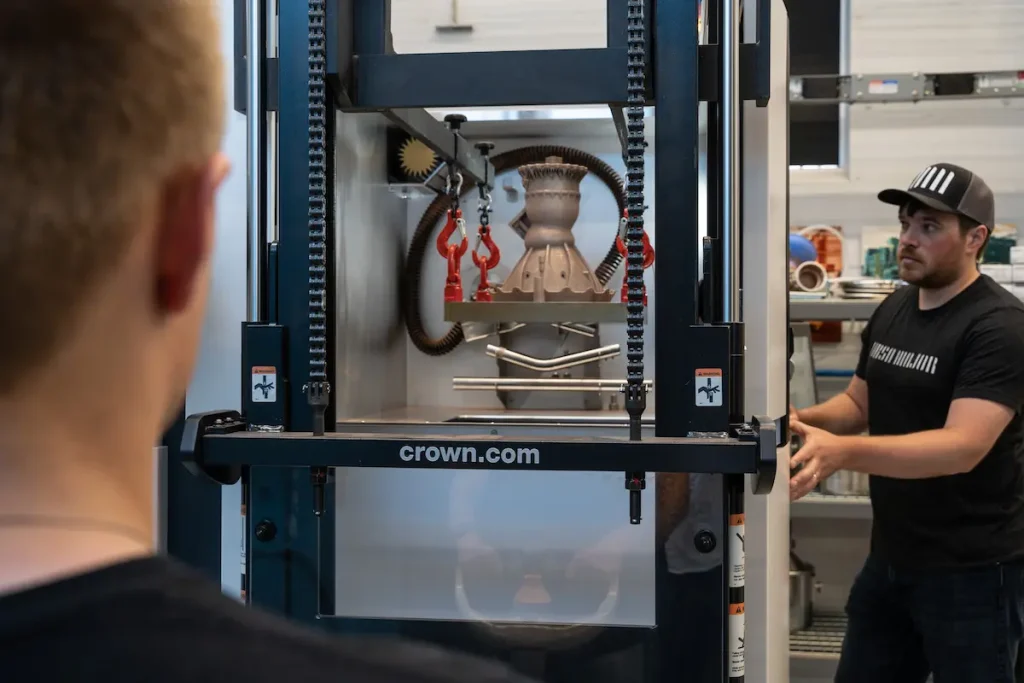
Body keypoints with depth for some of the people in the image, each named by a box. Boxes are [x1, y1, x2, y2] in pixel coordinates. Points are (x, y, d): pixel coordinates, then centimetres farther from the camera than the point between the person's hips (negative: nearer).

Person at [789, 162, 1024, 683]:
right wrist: (803, 421, -5)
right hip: (890, 556, 7)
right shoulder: (892, 310, 6)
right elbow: (860, 402, 17)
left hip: (972, 568, -7)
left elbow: (963, 446, -30)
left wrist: (841, 452, -42)